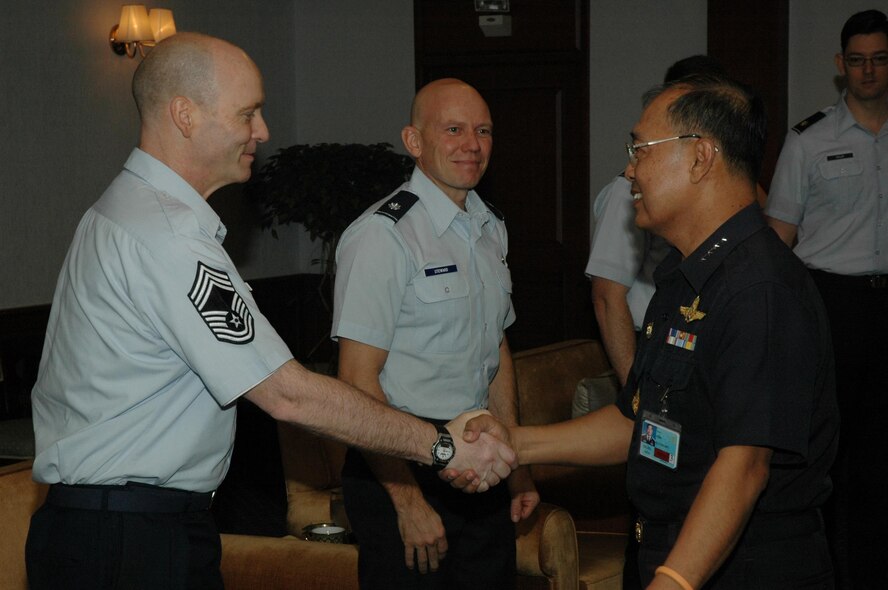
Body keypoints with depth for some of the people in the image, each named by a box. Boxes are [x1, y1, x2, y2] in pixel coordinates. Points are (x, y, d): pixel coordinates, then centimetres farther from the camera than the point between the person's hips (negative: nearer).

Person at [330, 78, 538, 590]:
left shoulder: (491, 228, 10)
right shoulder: (382, 234, -15)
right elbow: (359, 379, -18)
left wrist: (518, 467, 16)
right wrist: (409, 500, -20)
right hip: (400, 467, -7)